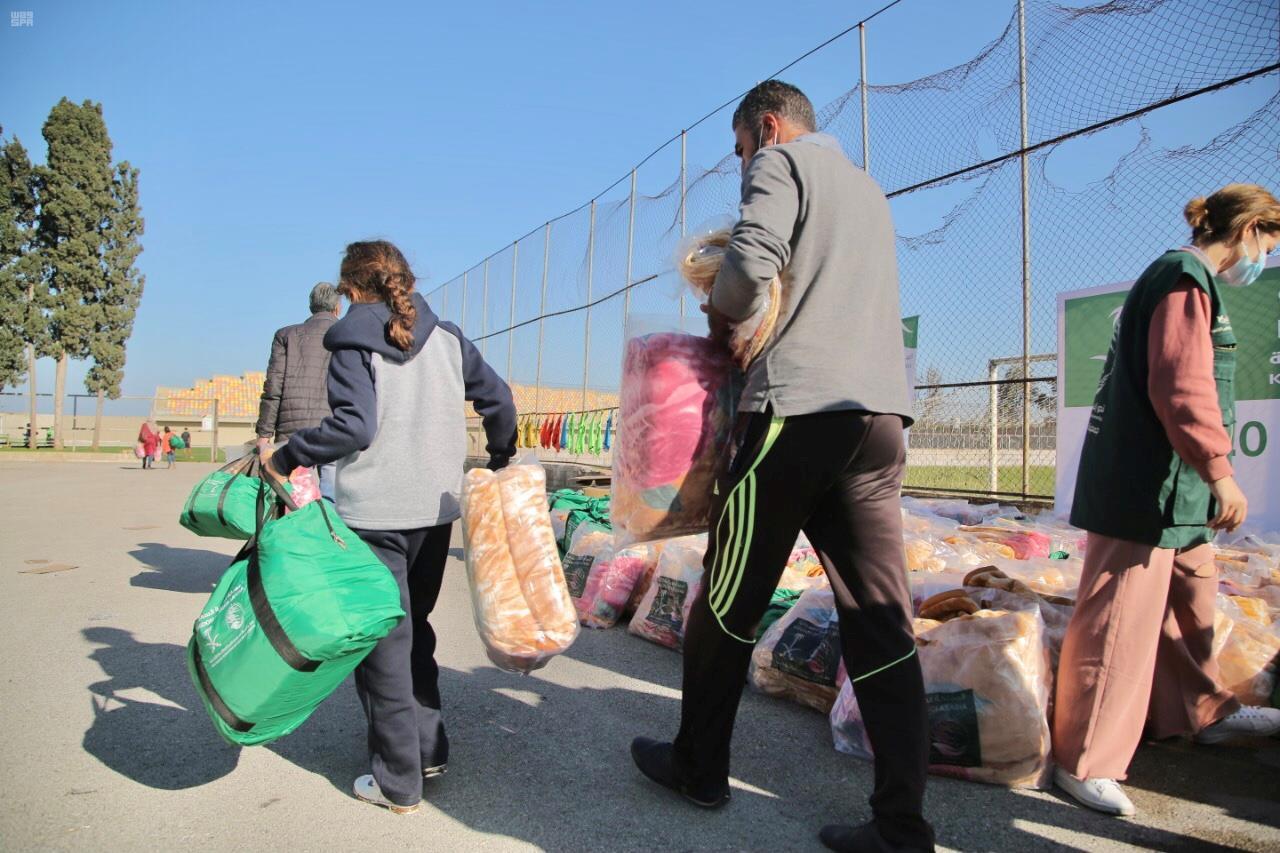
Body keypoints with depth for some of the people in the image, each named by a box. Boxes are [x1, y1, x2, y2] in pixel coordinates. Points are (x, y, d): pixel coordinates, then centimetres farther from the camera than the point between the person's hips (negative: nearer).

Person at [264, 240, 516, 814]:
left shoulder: (353, 341, -5)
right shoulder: (446, 337, 9)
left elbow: (354, 425, -18)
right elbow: (498, 398, 9)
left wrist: (285, 458, -8)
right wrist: (502, 458, 23)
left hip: (374, 513, -5)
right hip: (436, 509, 5)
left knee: (383, 638, 4)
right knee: (414, 627, 21)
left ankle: (398, 781, 13)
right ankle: (429, 748, 28)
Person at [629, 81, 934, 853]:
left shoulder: (783, 161, 4)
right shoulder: (870, 188, 28)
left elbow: (752, 262, -14)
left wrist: (722, 312, 5)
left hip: (799, 410, -7)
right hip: (881, 414, 8)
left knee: (730, 600, 7)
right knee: (883, 622, 4)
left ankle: (699, 767, 24)